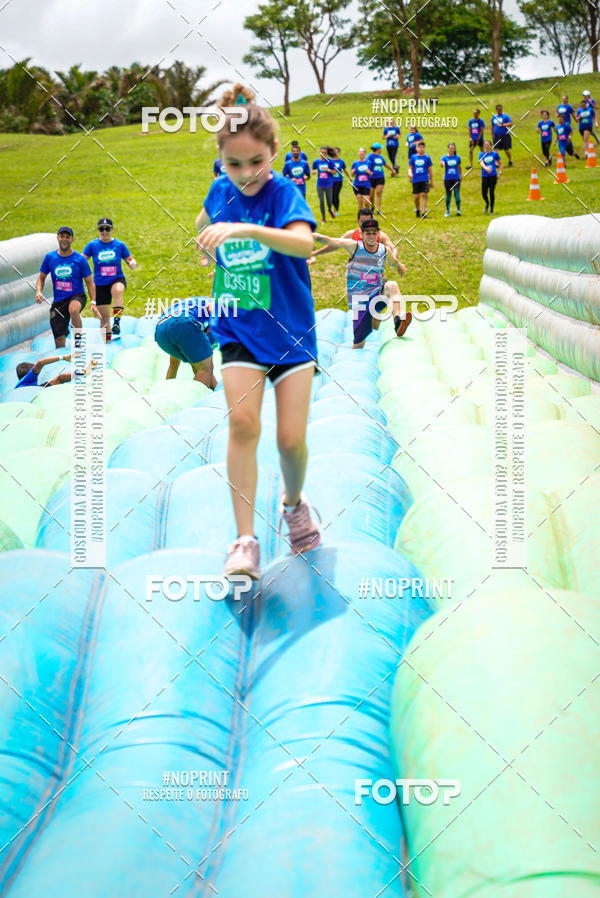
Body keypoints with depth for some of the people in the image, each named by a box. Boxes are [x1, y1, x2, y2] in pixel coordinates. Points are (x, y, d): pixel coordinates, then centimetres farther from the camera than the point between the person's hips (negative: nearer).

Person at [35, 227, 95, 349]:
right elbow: (41, 277, 11)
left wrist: (93, 302, -12)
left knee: (73, 309, -40)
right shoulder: (50, 257, 0)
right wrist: (38, 291, -9)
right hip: (58, 301, 3)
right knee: (59, 342, 0)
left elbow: (89, 282, 0)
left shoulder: (80, 259, -6)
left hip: (77, 296, -3)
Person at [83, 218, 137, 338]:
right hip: (100, 284, 2)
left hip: (117, 280, -1)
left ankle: (116, 321, -39)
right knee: (104, 317, 5)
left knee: (118, 290, -39)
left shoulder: (119, 245, 1)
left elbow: (130, 261, 8)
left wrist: (133, 264, -17)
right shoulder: (92, 245, 0)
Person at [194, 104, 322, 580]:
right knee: (243, 423, -16)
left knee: (291, 437, -3)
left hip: (290, 329, -2)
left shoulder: (285, 192, -16)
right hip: (238, 330, 3)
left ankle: (293, 502, 30)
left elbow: (304, 242, -39)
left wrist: (245, 229, -50)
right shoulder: (221, 191, -1)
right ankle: (245, 540, -14)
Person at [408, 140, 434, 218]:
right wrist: (410, 173, -13)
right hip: (415, 180, 2)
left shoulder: (427, 157, 3)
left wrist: (431, 181, 9)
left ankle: (423, 213, -12)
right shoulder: (413, 157, 6)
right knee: (416, 197, 4)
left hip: (425, 179, -2)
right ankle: (417, 210, 30)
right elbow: (410, 167, 10)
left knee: (424, 195, -11)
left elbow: (430, 170, 8)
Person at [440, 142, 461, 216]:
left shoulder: (457, 157, 5)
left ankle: (458, 210, -11)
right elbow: (442, 164, -20)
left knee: (457, 193, -12)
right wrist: (442, 164, -42)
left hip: (456, 179, 0)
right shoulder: (445, 157, 0)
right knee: (448, 195, 5)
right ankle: (447, 211, 16)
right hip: (447, 179, 0)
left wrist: (460, 176, 16)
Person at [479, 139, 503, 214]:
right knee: (484, 193, -4)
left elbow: (500, 164, 14)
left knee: (491, 192, -6)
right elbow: (481, 163, -15)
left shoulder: (494, 154, 5)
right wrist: (486, 168, -35)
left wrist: (499, 172, 1)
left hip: (493, 176, -1)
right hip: (484, 176, 1)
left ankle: (492, 210, 6)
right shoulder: (481, 154, 3)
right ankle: (487, 204, 28)